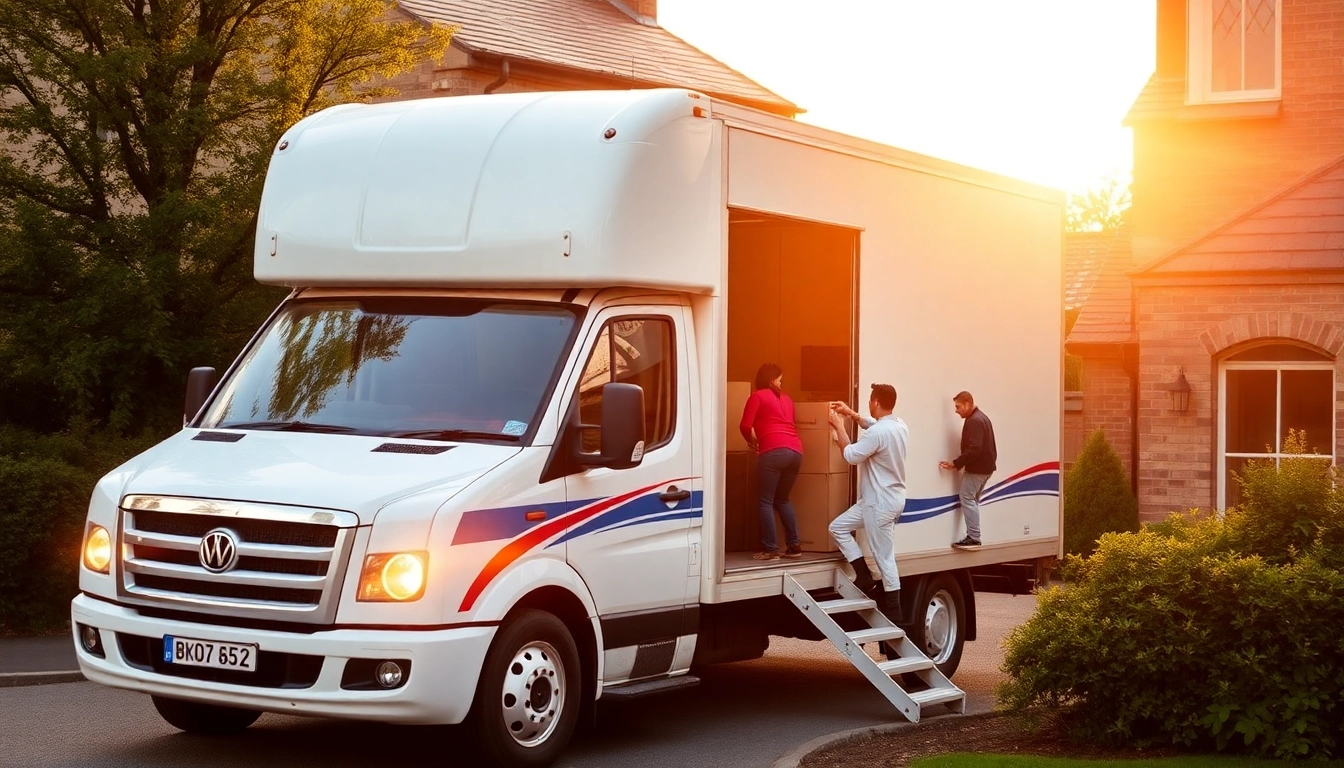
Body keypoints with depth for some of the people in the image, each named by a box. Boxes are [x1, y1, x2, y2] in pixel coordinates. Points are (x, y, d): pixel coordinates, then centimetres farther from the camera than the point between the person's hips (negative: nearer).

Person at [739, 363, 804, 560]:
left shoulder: (758, 396, 8)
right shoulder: (786, 399, 24)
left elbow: (745, 425, 0)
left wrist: (752, 441, 21)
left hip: (774, 451, -6)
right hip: (796, 451, 6)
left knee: (766, 501, 1)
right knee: (782, 499, 20)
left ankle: (770, 549, -4)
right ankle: (795, 545, 15)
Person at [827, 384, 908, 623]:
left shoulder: (878, 433, -25)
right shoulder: (899, 426, 5)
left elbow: (851, 455, -17)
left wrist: (839, 427, -6)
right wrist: (852, 414, 26)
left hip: (880, 503, -9)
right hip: (886, 498, 9)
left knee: (884, 558, -2)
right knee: (838, 527, 15)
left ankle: (893, 613, 2)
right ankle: (863, 575, 12)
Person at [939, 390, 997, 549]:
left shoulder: (974, 421, -19)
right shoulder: (981, 417, 14)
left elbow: (973, 450, -27)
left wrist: (956, 463, -23)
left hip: (976, 468, -11)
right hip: (985, 466, 11)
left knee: (967, 499, -7)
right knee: (972, 500, 14)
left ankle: (973, 538, -10)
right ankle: (973, 536, 13)